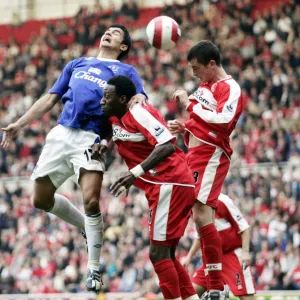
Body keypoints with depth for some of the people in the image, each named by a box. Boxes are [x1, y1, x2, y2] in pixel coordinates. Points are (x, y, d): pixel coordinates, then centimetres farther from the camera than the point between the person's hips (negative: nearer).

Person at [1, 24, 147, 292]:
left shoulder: (126, 71, 13)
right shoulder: (77, 64, 24)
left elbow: (141, 102, 0)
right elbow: (50, 99, 25)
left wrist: (139, 98, -25)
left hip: (91, 138, -5)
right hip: (61, 134, 5)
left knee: (91, 201, -19)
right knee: (42, 200, 8)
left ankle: (93, 270, -5)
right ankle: (89, 227, 31)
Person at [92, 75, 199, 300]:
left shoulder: (138, 112, -14)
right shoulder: (116, 120, 14)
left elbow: (167, 146, -24)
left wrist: (135, 173, -31)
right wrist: (102, 144, 12)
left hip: (170, 183, -10)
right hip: (165, 186, 10)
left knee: (158, 253, -12)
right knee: (166, 254, 13)